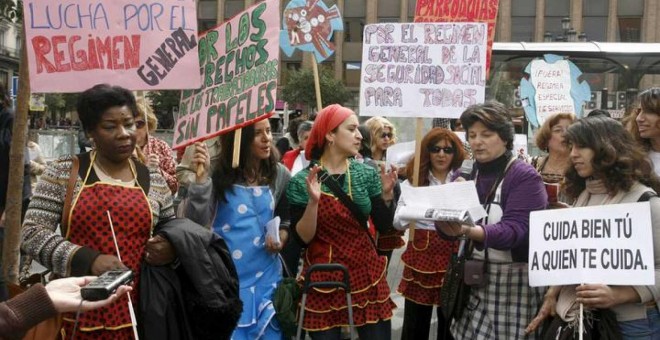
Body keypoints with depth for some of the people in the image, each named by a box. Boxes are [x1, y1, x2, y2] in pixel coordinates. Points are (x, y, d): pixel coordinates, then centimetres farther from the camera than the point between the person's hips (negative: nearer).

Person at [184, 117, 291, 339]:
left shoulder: (279, 174, 2)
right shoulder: (219, 174, -8)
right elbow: (197, 223, -19)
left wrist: (282, 237, -5)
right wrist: (201, 177, -26)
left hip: (265, 275, 3)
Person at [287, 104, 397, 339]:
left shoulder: (367, 173, 2)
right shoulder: (302, 180, -8)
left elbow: (383, 225, 3)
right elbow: (303, 238, -11)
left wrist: (387, 194, -12)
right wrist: (313, 201, -24)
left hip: (366, 272, 3)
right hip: (323, 278, -3)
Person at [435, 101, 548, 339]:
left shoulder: (526, 177, -8)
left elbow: (515, 230, -22)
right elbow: (448, 229, 3)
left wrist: (468, 231, -38)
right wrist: (445, 223, -21)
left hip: (514, 279, -4)